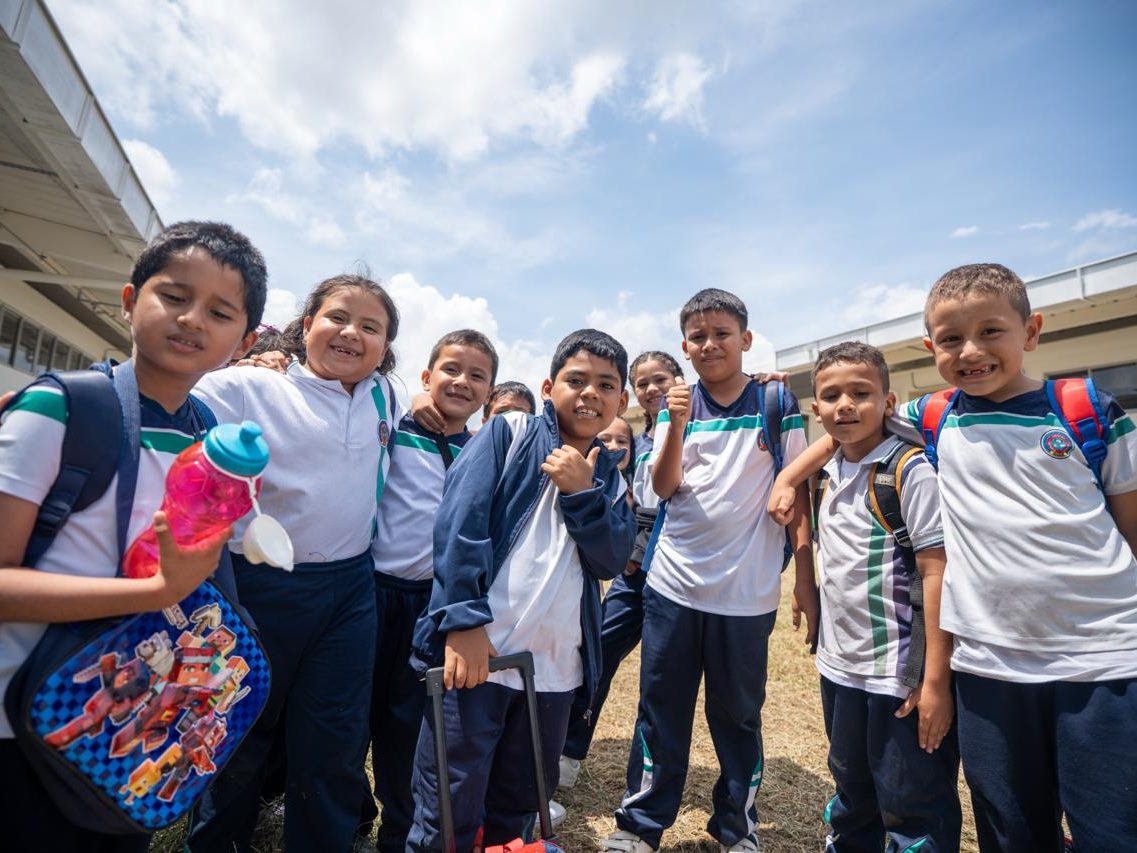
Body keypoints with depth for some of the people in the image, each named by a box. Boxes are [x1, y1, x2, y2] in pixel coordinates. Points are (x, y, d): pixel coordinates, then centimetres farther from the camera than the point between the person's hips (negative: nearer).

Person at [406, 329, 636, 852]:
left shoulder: (607, 474, 11)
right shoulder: (509, 433, -3)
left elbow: (611, 561, 0)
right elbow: (459, 522, -13)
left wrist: (581, 493, -14)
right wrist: (464, 620, -21)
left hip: (555, 667, 5)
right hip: (475, 651, -4)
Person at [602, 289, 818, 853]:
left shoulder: (775, 402, -1)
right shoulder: (678, 403, 4)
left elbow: (796, 491, 0)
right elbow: (664, 487, -4)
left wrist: (805, 579, -3)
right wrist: (676, 425, -19)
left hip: (748, 592, -1)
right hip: (673, 584, 2)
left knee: (738, 713, 15)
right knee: (661, 709, 13)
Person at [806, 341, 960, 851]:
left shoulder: (910, 471, -15)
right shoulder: (830, 477, 5)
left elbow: (938, 572, -18)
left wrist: (936, 680, -20)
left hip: (899, 673, -6)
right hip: (839, 668, 6)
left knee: (912, 808, 10)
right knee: (851, 796, 24)